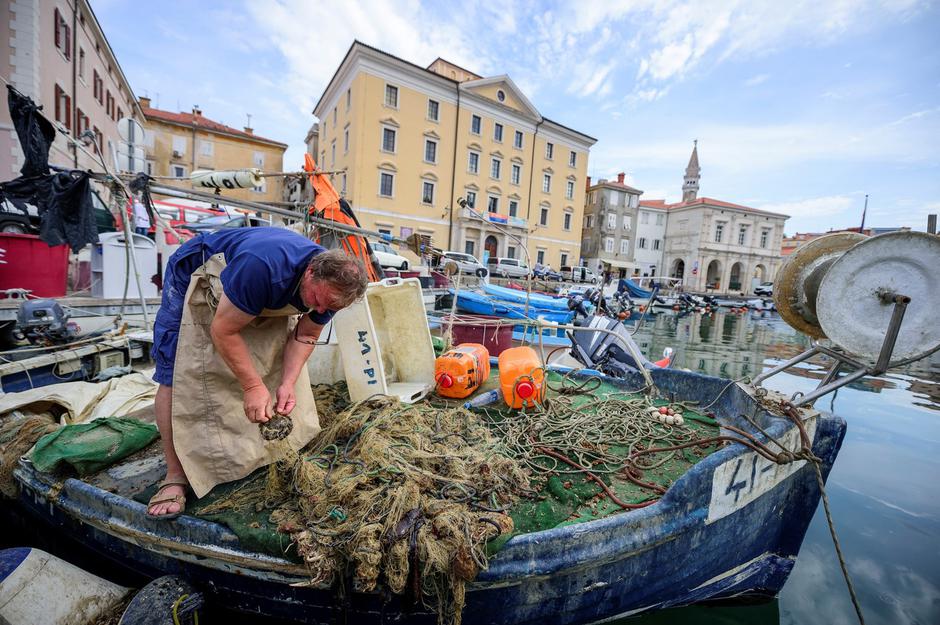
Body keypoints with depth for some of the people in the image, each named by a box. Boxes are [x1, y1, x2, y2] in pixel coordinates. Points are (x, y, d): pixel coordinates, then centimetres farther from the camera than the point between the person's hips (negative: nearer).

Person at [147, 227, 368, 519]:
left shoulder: (331, 286, -23)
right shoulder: (263, 266, -44)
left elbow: (304, 336, -10)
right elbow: (224, 331, -32)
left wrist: (287, 383, -23)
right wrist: (254, 386, -31)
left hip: (262, 301, 5)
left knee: (276, 364, -1)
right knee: (176, 374, -12)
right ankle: (176, 477, 0)